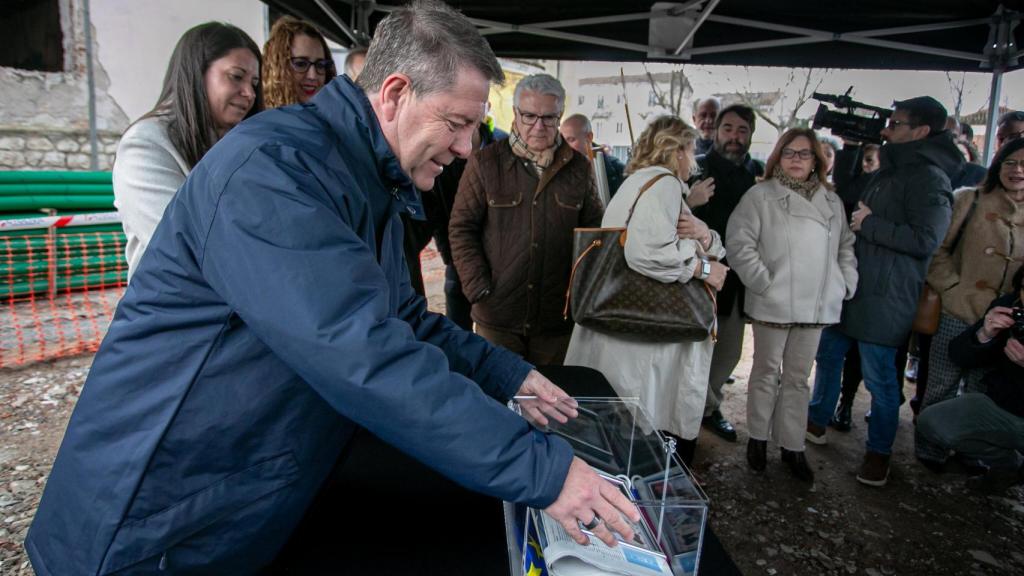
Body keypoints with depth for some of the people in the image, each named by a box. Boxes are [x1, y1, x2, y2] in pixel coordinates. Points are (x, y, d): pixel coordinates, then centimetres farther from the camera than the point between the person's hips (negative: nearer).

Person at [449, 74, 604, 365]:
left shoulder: (579, 168, 6)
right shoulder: (485, 163, -2)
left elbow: (595, 232, 14)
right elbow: (461, 229, 0)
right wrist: (479, 290, -8)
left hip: (558, 316, 2)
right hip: (497, 316, -2)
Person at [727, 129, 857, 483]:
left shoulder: (831, 201, 12)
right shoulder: (761, 195, -4)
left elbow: (845, 246, 17)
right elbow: (739, 243, -11)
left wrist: (846, 284, 5)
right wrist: (763, 282, -15)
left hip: (816, 305, 4)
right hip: (773, 304, -4)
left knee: (798, 377, 12)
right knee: (766, 372, 9)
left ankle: (792, 445, 23)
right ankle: (758, 437, 25)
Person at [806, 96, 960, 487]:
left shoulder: (929, 178, -14)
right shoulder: (888, 172, 15)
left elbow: (926, 239, -23)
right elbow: (850, 203, 26)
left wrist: (870, 224, -17)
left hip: (884, 297, -9)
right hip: (850, 286, 9)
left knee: (879, 376, 1)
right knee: (828, 355, 18)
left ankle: (879, 452, 17)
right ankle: (816, 421, 35)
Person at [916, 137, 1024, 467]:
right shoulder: (970, 201, -2)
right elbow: (937, 249, -3)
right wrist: (952, 288, -11)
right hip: (956, 316, -3)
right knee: (941, 389, 7)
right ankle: (929, 451, 24)